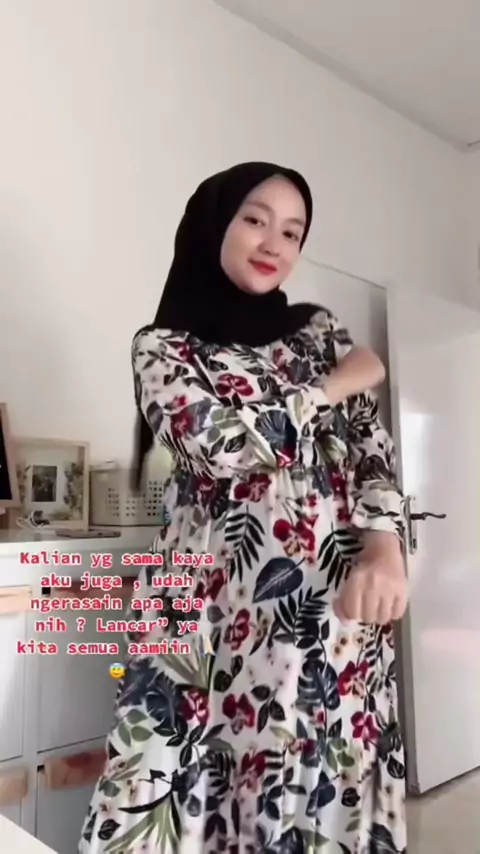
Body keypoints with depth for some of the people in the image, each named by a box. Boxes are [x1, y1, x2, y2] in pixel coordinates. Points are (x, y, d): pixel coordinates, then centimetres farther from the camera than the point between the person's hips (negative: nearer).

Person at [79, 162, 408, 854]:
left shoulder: (320, 330, 15)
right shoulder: (162, 345, 6)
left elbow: (371, 445, 8)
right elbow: (221, 442, -12)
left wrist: (384, 544, -11)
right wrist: (336, 384, -1)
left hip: (332, 595, 2)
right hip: (216, 601, -2)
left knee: (327, 786, 5)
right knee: (184, 794, -2)